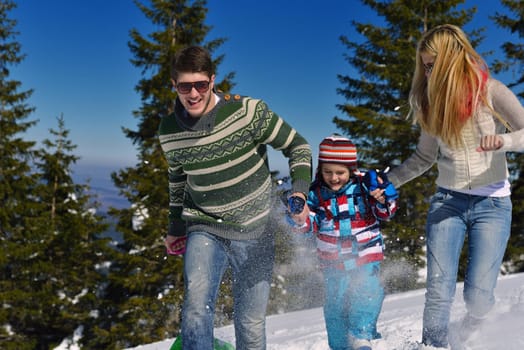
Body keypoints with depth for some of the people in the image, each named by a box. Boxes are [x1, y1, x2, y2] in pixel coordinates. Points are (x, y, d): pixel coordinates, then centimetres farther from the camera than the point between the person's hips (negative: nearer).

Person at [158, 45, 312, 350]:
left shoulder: (247, 111, -16)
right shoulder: (169, 131, -4)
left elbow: (298, 146, -6)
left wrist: (300, 190, -20)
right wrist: (176, 227, 20)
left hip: (255, 233, -1)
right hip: (204, 230, 2)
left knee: (251, 322, 6)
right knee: (197, 305, -22)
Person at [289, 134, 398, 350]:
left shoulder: (363, 185, -8)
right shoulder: (315, 192, -4)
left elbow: (385, 214, 1)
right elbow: (309, 227, -2)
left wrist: (382, 200, -20)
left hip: (366, 256, -1)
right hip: (333, 261, 1)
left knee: (366, 295, -14)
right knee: (335, 304, 7)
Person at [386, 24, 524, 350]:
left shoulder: (491, 91, -7)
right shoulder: (432, 101, 7)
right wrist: (386, 182, 6)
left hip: (492, 204, -3)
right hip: (448, 201, 3)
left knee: (478, 295, -5)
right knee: (439, 290, -7)